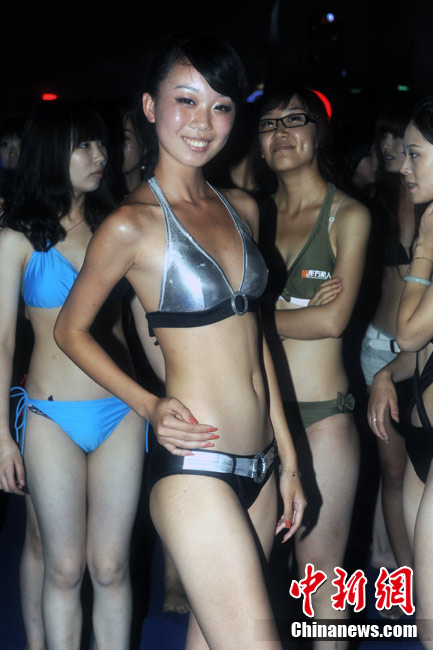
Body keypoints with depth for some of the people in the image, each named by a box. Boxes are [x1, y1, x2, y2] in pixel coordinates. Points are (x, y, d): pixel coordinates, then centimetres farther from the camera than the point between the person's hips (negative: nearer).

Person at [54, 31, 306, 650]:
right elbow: (71, 329, 1)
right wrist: (149, 406, -10)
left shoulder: (242, 209, 9)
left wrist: (289, 458, 14)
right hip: (195, 467, -6)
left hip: (258, 465, 6)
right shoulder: (132, 224, -10)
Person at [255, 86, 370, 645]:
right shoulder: (253, 213, 10)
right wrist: (298, 310, -12)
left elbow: (332, 319, -13)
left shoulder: (347, 215, -1)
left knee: (321, 578, 5)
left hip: (321, 415, -4)